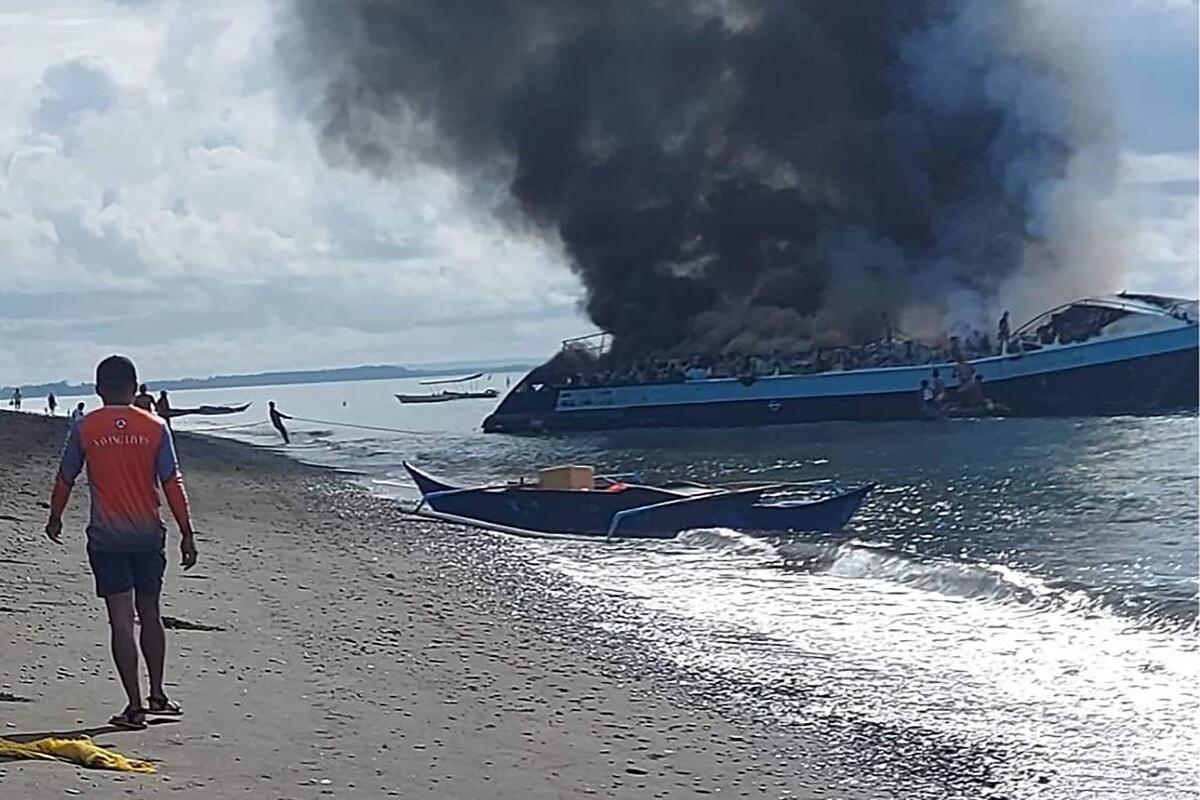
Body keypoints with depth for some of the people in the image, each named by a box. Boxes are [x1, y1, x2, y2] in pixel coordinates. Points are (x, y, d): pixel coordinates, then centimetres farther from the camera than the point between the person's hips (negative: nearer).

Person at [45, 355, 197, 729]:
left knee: (121, 620, -3)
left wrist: (54, 519, 22)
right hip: (148, 535, 2)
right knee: (150, 614, 17)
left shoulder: (85, 428, -4)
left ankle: (135, 707, -5)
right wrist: (186, 533, 3)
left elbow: (65, 480, 5)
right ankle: (157, 695, 24)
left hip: (106, 539, -2)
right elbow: (172, 483, -2)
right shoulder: (154, 428, -1)